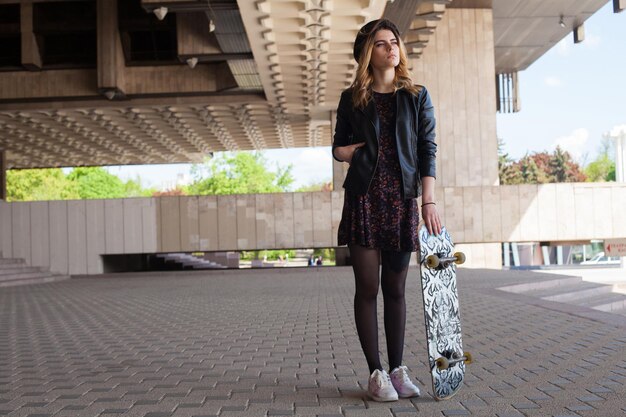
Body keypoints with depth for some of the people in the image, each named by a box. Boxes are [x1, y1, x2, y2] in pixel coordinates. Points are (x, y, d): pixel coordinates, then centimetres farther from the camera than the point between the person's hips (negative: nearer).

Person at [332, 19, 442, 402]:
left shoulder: (417, 97, 8)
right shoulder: (352, 99, 9)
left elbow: (428, 151, 1)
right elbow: (338, 147, 17)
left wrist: (429, 202, -9)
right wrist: (358, 150, -5)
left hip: (403, 199, 0)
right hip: (364, 197, 0)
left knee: (396, 288, 6)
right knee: (368, 287, -1)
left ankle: (398, 370, 14)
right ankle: (376, 373, 6)